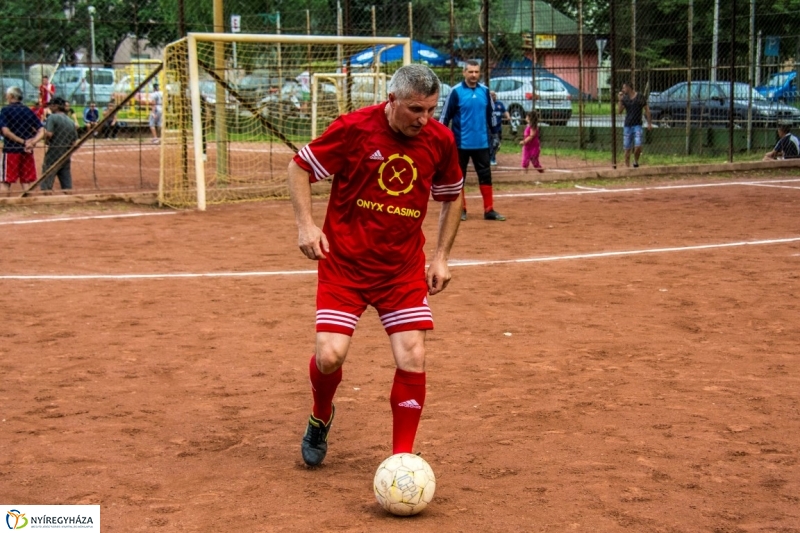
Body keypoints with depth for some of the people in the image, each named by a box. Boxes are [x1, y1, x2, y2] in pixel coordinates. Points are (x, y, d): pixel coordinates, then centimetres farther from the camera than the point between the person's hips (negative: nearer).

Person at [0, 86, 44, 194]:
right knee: (26, 182, 10)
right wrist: (33, 142, -13)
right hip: (27, 151, 4)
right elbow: (41, 130, -1)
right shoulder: (29, 111, 9)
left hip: (10, 150, -4)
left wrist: (23, 141, -15)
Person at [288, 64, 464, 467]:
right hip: (343, 263, -2)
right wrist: (305, 224, -16)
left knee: (413, 360, -7)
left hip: (404, 268, 3)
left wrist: (440, 257, 5)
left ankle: (402, 459, 9)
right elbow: (299, 167, -3)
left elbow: (451, 198, 13)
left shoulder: (440, 140, -4)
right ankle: (320, 418, 24)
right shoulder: (354, 128, -14)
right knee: (330, 355, -12)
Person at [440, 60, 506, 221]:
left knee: (485, 176, 3)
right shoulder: (456, 92, -8)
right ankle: (460, 209, 17)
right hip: (461, 143, -3)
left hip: (481, 143, 3)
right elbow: (445, 116, -7)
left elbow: (490, 115, 14)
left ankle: (489, 210, 7)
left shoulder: (485, 91, 4)